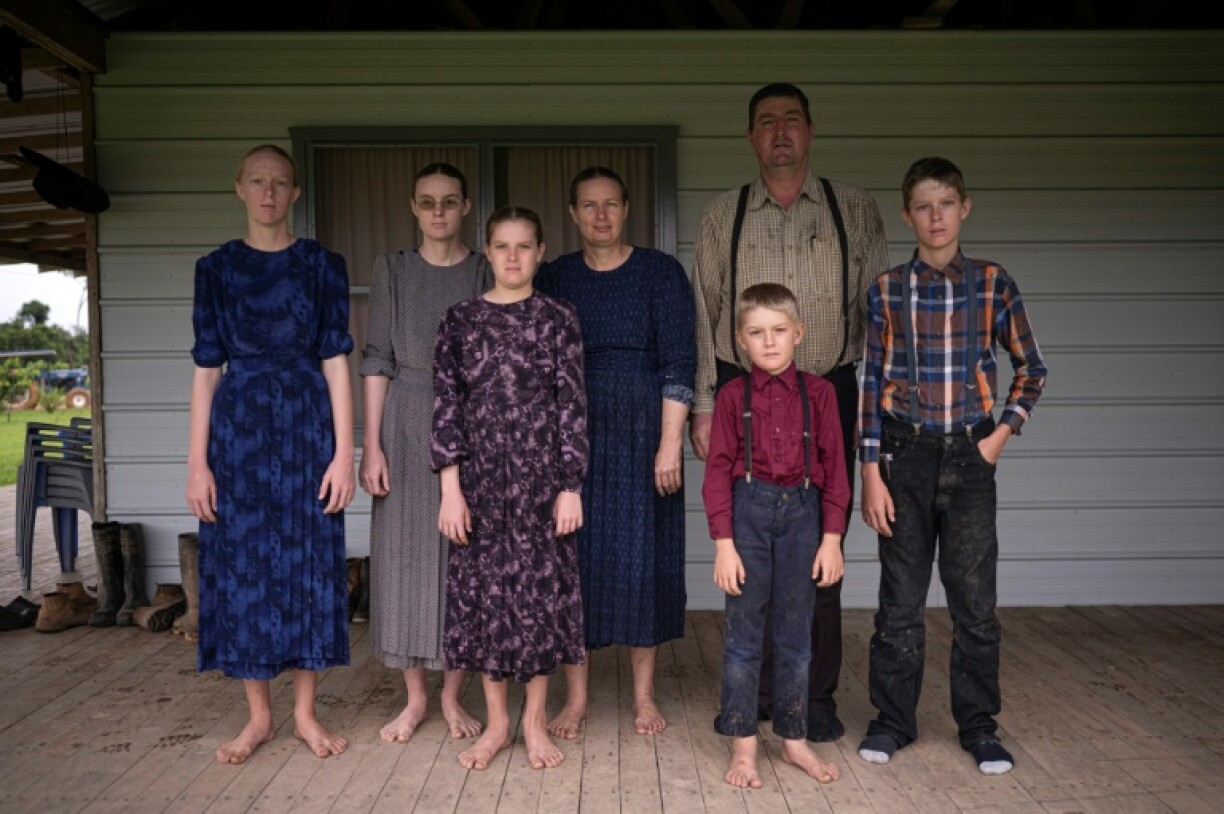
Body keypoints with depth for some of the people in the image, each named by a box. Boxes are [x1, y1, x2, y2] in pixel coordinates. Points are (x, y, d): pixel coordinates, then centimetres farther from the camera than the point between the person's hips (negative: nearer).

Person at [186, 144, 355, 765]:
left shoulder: (322, 265, 4)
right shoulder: (216, 268, 6)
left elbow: (335, 363, 0)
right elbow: (206, 369, 4)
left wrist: (343, 452, -7)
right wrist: (197, 460, -2)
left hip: (307, 422, -1)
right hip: (239, 424, 1)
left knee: (308, 562, 4)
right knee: (242, 566, 5)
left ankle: (305, 712, 18)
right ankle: (259, 715, 19)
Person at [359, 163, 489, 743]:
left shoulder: (486, 273, 4)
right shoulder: (392, 271, 6)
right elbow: (377, 361, 3)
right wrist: (371, 445, -4)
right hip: (406, 421, 1)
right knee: (404, 554, 4)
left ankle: (453, 695, 17)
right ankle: (414, 697, 17)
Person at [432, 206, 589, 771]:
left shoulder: (558, 319, 0)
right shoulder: (460, 320, 4)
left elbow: (572, 405, -2)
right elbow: (445, 403, 2)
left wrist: (571, 486, -7)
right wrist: (450, 486, -5)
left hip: (540, 476, -1)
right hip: (480, 476, 1)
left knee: (541, 587, 4)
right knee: (481, 590, 6)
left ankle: (534, 719, 21)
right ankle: (497, 720, 22)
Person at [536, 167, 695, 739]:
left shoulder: (660, 272, 1)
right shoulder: (555, 278, 9)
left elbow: (678, 363, -5)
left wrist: (670, 443, -12)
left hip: (641, 433, -2)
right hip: (572, 435, 2)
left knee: (643, 556, 3)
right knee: (574, 556, 3)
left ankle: (644, 695, 19)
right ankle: (575, 697, 17)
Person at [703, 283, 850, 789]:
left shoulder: (818, 393, 2)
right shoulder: (733, 395, -1)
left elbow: (833, 467, 2)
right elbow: (718, 471, -3)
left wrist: (831, 539, -2)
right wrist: (724, 544, -8)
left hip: (802, 510, 1)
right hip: (749, 507, -1)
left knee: (796, 632, 10)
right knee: (744, 631, 4)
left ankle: (794, 739, 25)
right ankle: (743, 745, 16)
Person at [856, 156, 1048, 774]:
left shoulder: (992, 283, 3)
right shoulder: (887, 290, 0)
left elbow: (1030, 367, 13)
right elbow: (872, 381, 0)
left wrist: (1005, 430, -1)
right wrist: (871, 473, -5)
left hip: (970, 454, 1)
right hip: (905, 452, 0)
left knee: (974, 597, 6)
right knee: (900, 597, 7)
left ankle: (978, 724, 22)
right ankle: (892, 718, 21)